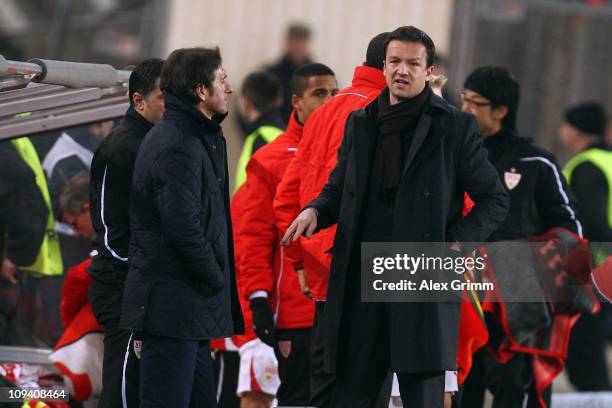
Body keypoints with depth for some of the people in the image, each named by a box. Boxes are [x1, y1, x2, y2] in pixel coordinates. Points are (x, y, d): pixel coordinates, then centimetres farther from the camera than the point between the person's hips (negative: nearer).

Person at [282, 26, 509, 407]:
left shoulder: (455, 127, 0)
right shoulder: (359, 123, 12)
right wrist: (315, 211, 0)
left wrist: (458, 243, -10)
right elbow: (338, 189, 22)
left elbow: (494, 199, 4)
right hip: (359, 281, 4)